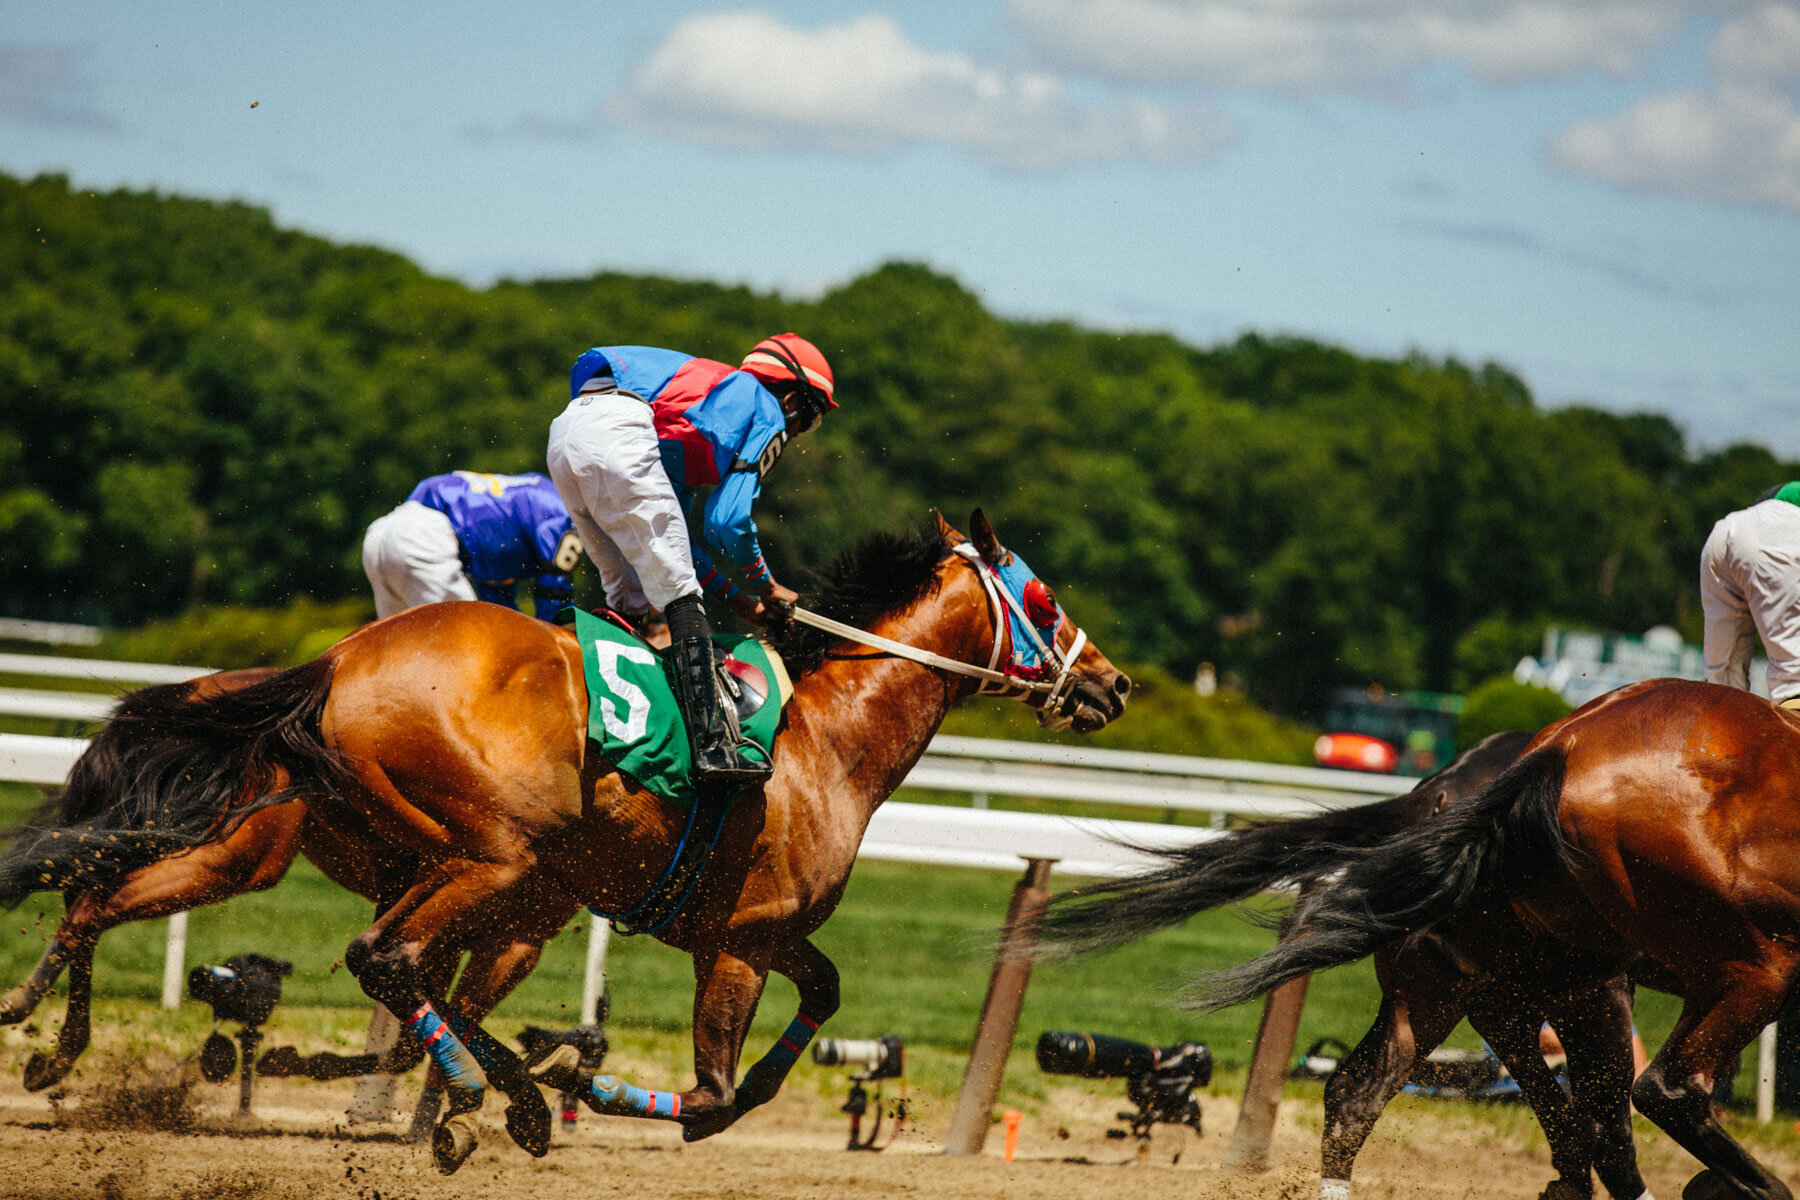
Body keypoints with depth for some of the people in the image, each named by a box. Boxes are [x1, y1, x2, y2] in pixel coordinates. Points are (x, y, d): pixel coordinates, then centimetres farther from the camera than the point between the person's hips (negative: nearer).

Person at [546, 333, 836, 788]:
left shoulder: (723, 399, 38)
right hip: (620, 433, -9)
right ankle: (711, 747, -12)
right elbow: (728, 520, 3)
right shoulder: (769, 414, 14)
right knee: (680, 596, -6)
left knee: (628, 595, 19)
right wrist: (767, 587, 19)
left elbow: (664, 530, 36)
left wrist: (733, 596, 34)